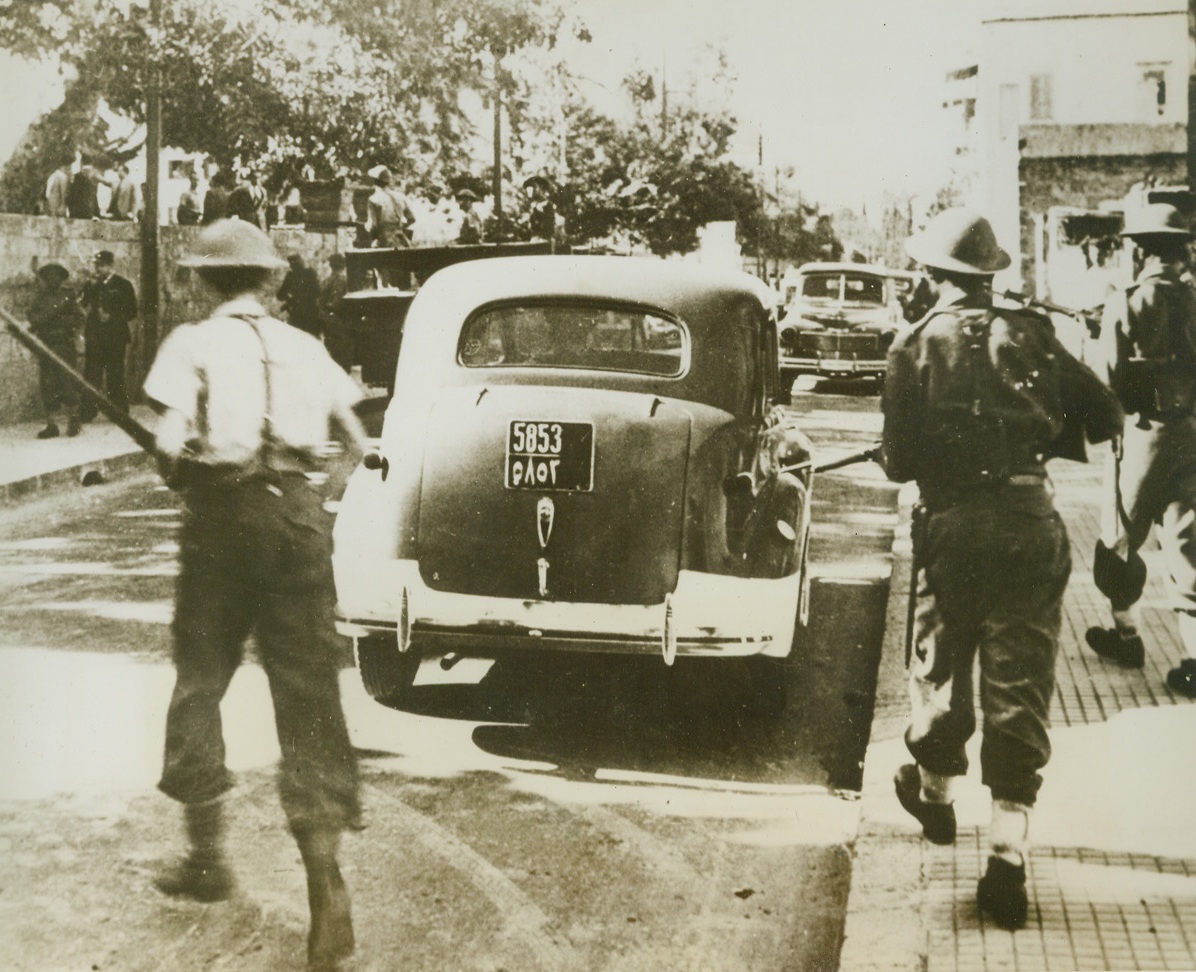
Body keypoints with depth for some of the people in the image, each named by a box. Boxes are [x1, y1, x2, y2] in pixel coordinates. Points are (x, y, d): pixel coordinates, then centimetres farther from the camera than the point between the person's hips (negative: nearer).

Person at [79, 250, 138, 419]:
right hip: (94, 336, 3)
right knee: (91, 375, -1)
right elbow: (80, 306, 5)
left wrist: (112, 317, -12)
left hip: (115, 337, -3)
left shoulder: (123, 285, 2)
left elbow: (132, 311, 0)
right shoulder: (91, 284, 14)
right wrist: (90, 288, -7)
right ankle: (88, 412, 2)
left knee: (115, 376, -2)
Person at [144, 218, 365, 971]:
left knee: (200, 680, 15)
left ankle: (207, 853, 20)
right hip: (298, 515, 2)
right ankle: (325, 880, -8)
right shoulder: (304, 347, 12)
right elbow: (355, 444, 11)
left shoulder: (194, 344, 1)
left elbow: (170, 445, -11)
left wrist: (186, 479, 9)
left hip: (223, 516, -2)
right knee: (308, 690, 1)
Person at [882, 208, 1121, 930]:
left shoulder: (916, 345, -2)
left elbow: (900, 462, -4)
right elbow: (1105, 418, 2)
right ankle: (1009, 855, -2)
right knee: (1021, 682, 3)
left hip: (952, 524, 0)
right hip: (1031, 522, 0)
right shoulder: (1031, 334, 1)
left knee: (942, 662, 21)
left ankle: (935, 791, 43)